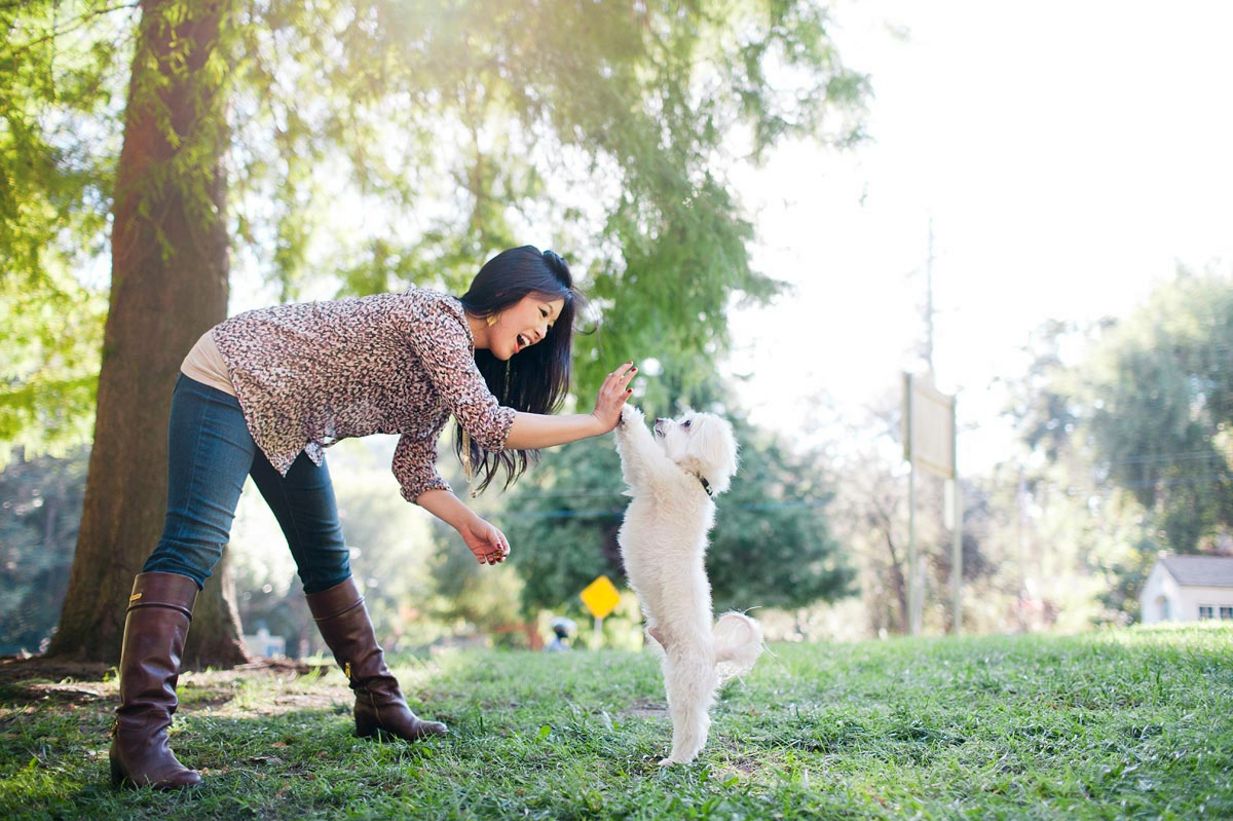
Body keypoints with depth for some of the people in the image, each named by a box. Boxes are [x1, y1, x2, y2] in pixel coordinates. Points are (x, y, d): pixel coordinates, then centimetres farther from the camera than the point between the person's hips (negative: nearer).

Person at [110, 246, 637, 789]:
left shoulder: (455, 359, 9)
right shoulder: (435, 316, -20)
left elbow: (414, 466, 9)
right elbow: (486, 422, -30)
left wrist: (467, 523, -5)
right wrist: (598, 421, -24)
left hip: (288, 421, 10)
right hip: (231, 377, -10)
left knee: (327, 561, 11)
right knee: (194, 544, -21)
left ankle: (379, 703, 18)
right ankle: (138, 735, -27)